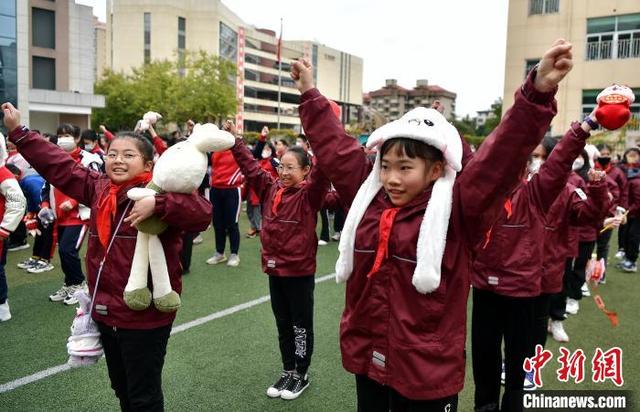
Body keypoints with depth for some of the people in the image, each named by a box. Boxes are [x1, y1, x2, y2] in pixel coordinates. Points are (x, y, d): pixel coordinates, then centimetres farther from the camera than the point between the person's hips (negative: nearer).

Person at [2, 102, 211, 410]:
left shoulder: (159, 196, -17)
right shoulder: (98, 188, 3)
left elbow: (202, 213, -31)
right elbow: (59, 165, 13)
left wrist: (157, 204, -41)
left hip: (144, 317, -7)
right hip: (106, 310, 7)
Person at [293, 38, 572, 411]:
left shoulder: (457, 212, -13)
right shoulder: (368, 200, 0)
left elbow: (501, 157, -24)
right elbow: (336, 147, 9)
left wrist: (538, 93, -35)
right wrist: (310, 94, 15)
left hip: (426, 370, -4)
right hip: (367, 358, 5)